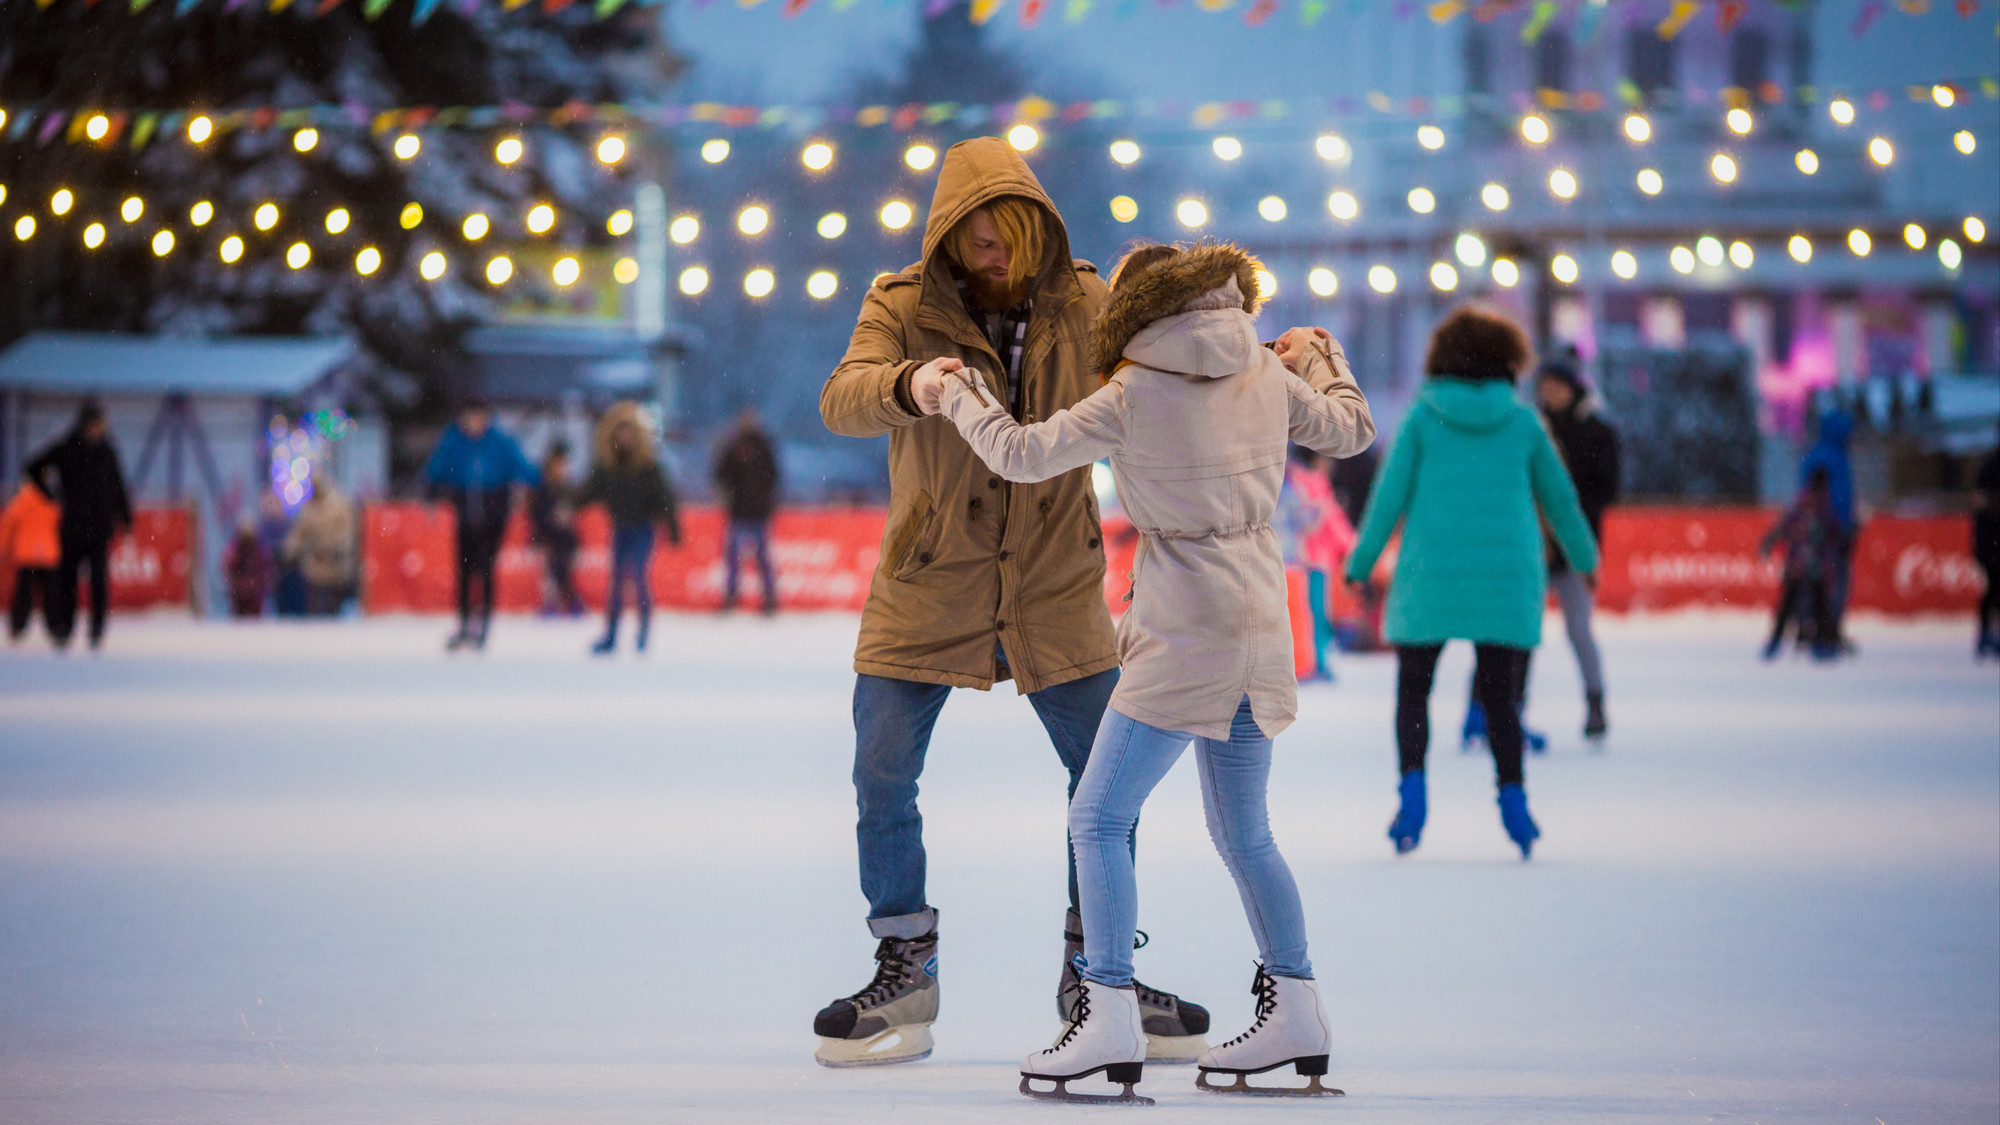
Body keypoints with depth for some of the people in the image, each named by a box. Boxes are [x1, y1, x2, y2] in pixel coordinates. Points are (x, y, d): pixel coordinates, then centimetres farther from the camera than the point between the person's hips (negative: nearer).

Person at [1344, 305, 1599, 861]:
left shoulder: (1423, 414, 0)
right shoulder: (1521, 420, 4)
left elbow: (1391, 493, -1)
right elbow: (1559, 496, 13)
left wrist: (1361, 563, 6)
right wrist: (1585, 557, 28)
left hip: (1430, 572, -1)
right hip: (1508, 576, 1)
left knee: (1413, 691, 7)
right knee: (1500, 697, 8)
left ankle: (1413, 788, -10)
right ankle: (1513, 798, -3)